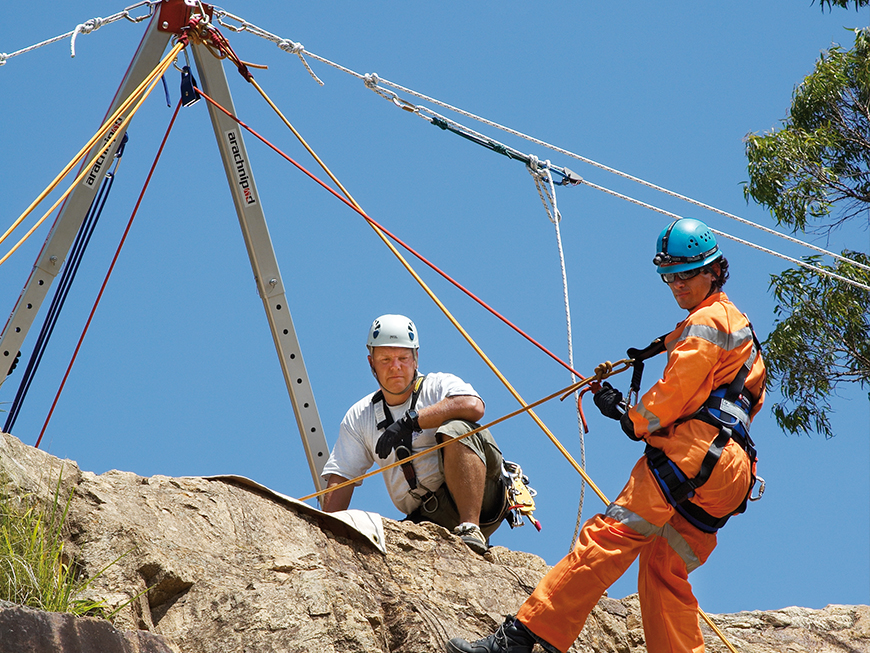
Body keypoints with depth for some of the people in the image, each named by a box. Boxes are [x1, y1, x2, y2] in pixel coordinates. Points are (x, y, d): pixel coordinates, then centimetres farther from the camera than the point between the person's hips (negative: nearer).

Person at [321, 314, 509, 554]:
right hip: (428, 519, 3)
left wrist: (409, 421, -22)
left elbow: (473, 406, -23)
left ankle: (471, 530, -32)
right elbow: (340, 479, 10)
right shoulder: (359, 418, 14)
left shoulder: (439, 385, 1)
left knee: (456, 429, -30)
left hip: (481, 501, -3)